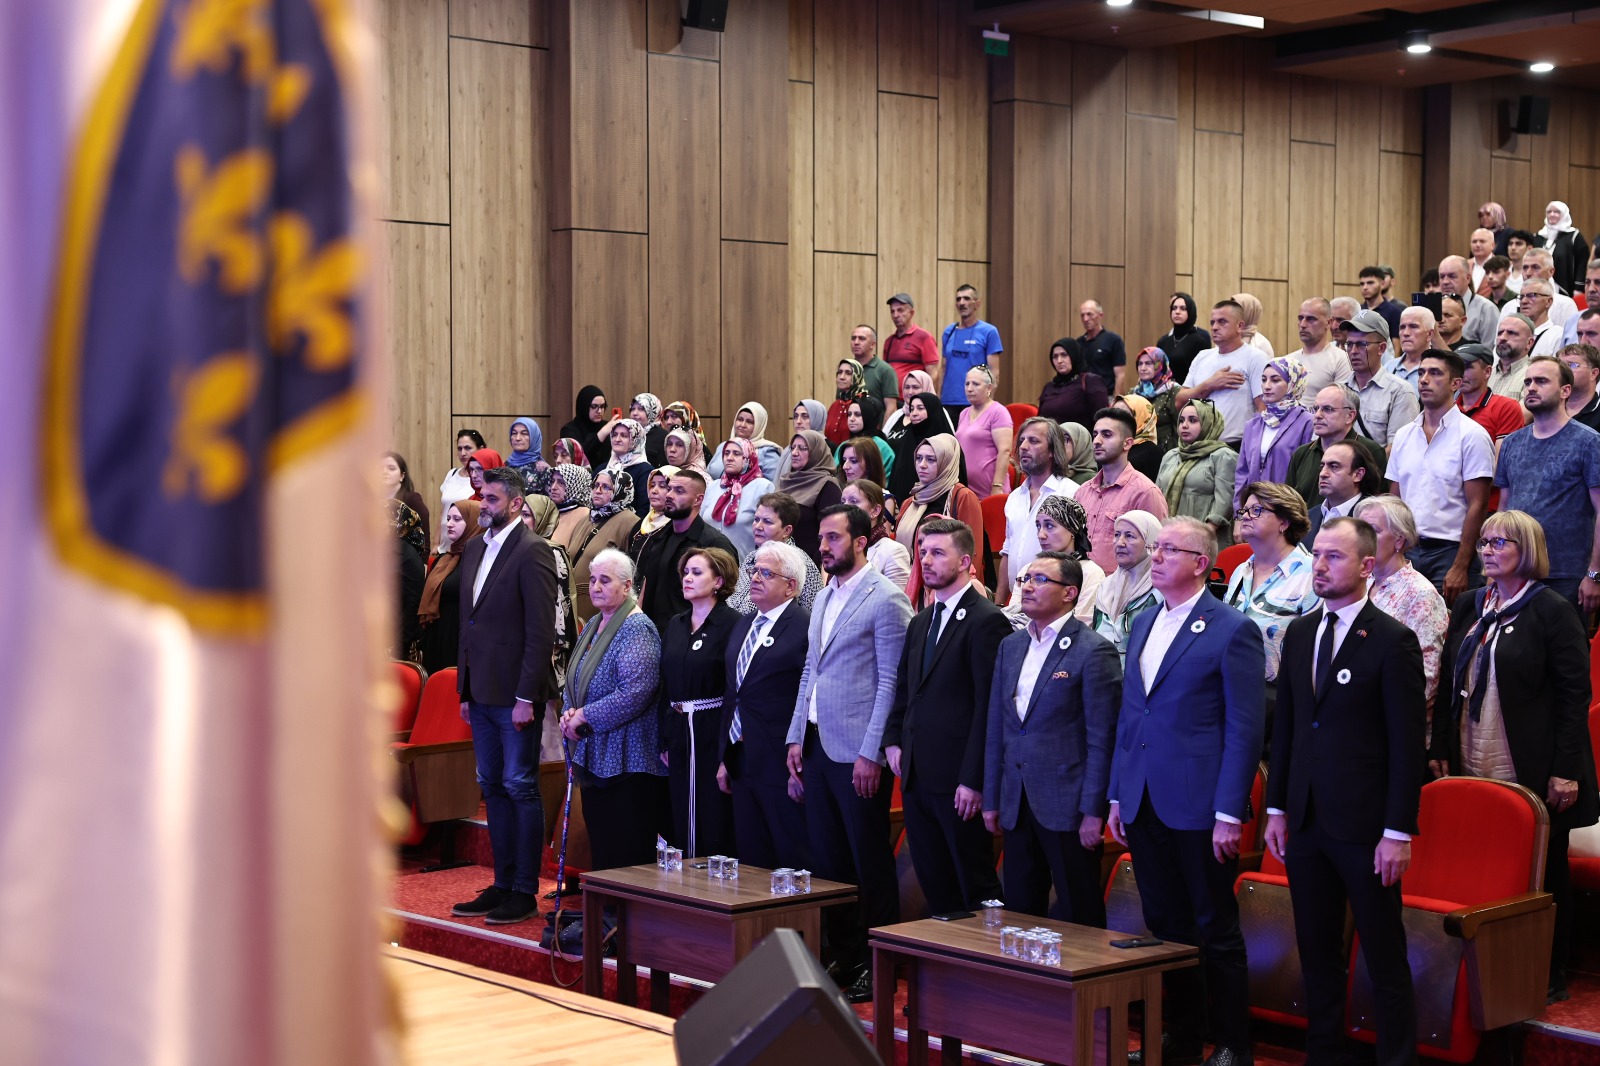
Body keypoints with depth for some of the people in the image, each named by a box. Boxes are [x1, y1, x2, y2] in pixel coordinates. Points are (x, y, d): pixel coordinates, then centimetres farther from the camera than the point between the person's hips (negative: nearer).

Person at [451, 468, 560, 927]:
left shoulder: (532, 552, -12)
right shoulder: (474, 549, 13)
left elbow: (541, 631, -15)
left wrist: (526, 697, -18)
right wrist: (464, 689, 14)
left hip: (515, 693, -8)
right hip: (481, 692, 8)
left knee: (520, 787, -2)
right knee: (493, 787, 12)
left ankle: (525, 893, 4)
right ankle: (503, 885, 19)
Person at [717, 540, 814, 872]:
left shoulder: (806, 627, -10)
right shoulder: (743, 625, 16)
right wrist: (725, 758, 16)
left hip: (781, 766, -8)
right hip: (743, 765, 8)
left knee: (795, 863, -2)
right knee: (750, 861, 12)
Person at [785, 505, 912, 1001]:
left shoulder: (885, 599, -10)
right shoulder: (824, 598, 15)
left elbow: (891, 682, -13)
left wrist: (871, 754, -16)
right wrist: (797, 736, 13)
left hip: (858, 751, -8)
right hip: (818, 746, 8)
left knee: (870, 862, 0)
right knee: (826, 858, 11)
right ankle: (842, 957, 21)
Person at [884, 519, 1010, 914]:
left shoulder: (986, 621, -10)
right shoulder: (920, 623, 16)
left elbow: (989, 705, -15)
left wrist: (973, 779, -18)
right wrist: (893, 741, 10)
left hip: (959, 781, -8)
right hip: (917, 776, 8)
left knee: (976, 887, 0)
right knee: (935, 889, 12)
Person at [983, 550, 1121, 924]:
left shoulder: (1093, 650, -9)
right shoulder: (1010, 646, 13)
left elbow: (1101, 739, -11)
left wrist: (1093, 812, -14)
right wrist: (991, 799, 13)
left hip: (1067, 806, -7)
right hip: (1017, 805, 7)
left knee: (1077, 919, 1)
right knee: (1019, 912, 11)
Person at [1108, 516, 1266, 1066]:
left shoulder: (1232, 630, -8)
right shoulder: (1143, 624, 13)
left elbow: (1245, 730, -11)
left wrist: (1229, 814, -15)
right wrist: (1116, 796, 13)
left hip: (1198, 806, -6)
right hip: (1144, 807, 7)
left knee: (1215, 930, 3)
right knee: (1165, 927, 13)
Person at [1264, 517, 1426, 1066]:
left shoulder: (1393, 640, -8)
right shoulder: (1299, 633, 10)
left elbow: (1407, 745, -10)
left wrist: (1398, 832, -13)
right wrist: (1277, 808, 10)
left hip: (1364, 826, -6)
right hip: (1306, 822, 6)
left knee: (1384, 959, 2)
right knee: (1317, 953, 13)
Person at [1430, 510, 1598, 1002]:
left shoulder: (1551, 611, -7)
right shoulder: (1469, 607, 11)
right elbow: (1449, 684, 14)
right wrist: (1440, 751, 8)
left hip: (1531, 776, -5)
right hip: (1472, 772, 5)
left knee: (1542, 877, 5)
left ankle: (1549, 975, 15)